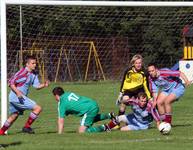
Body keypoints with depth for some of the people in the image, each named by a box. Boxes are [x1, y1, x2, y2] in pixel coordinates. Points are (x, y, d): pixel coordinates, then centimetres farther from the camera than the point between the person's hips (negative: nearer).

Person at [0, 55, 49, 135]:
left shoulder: (33, 74, 10)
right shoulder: (23, 72, -16)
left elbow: (37, 85, 9)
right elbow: (11, 83, -18)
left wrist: (44, 85, -11)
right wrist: (18, 92, -29)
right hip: (16, 96, -10)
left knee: (14, 116, 24)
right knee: (38, 108, -13)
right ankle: (26, 127, -6)